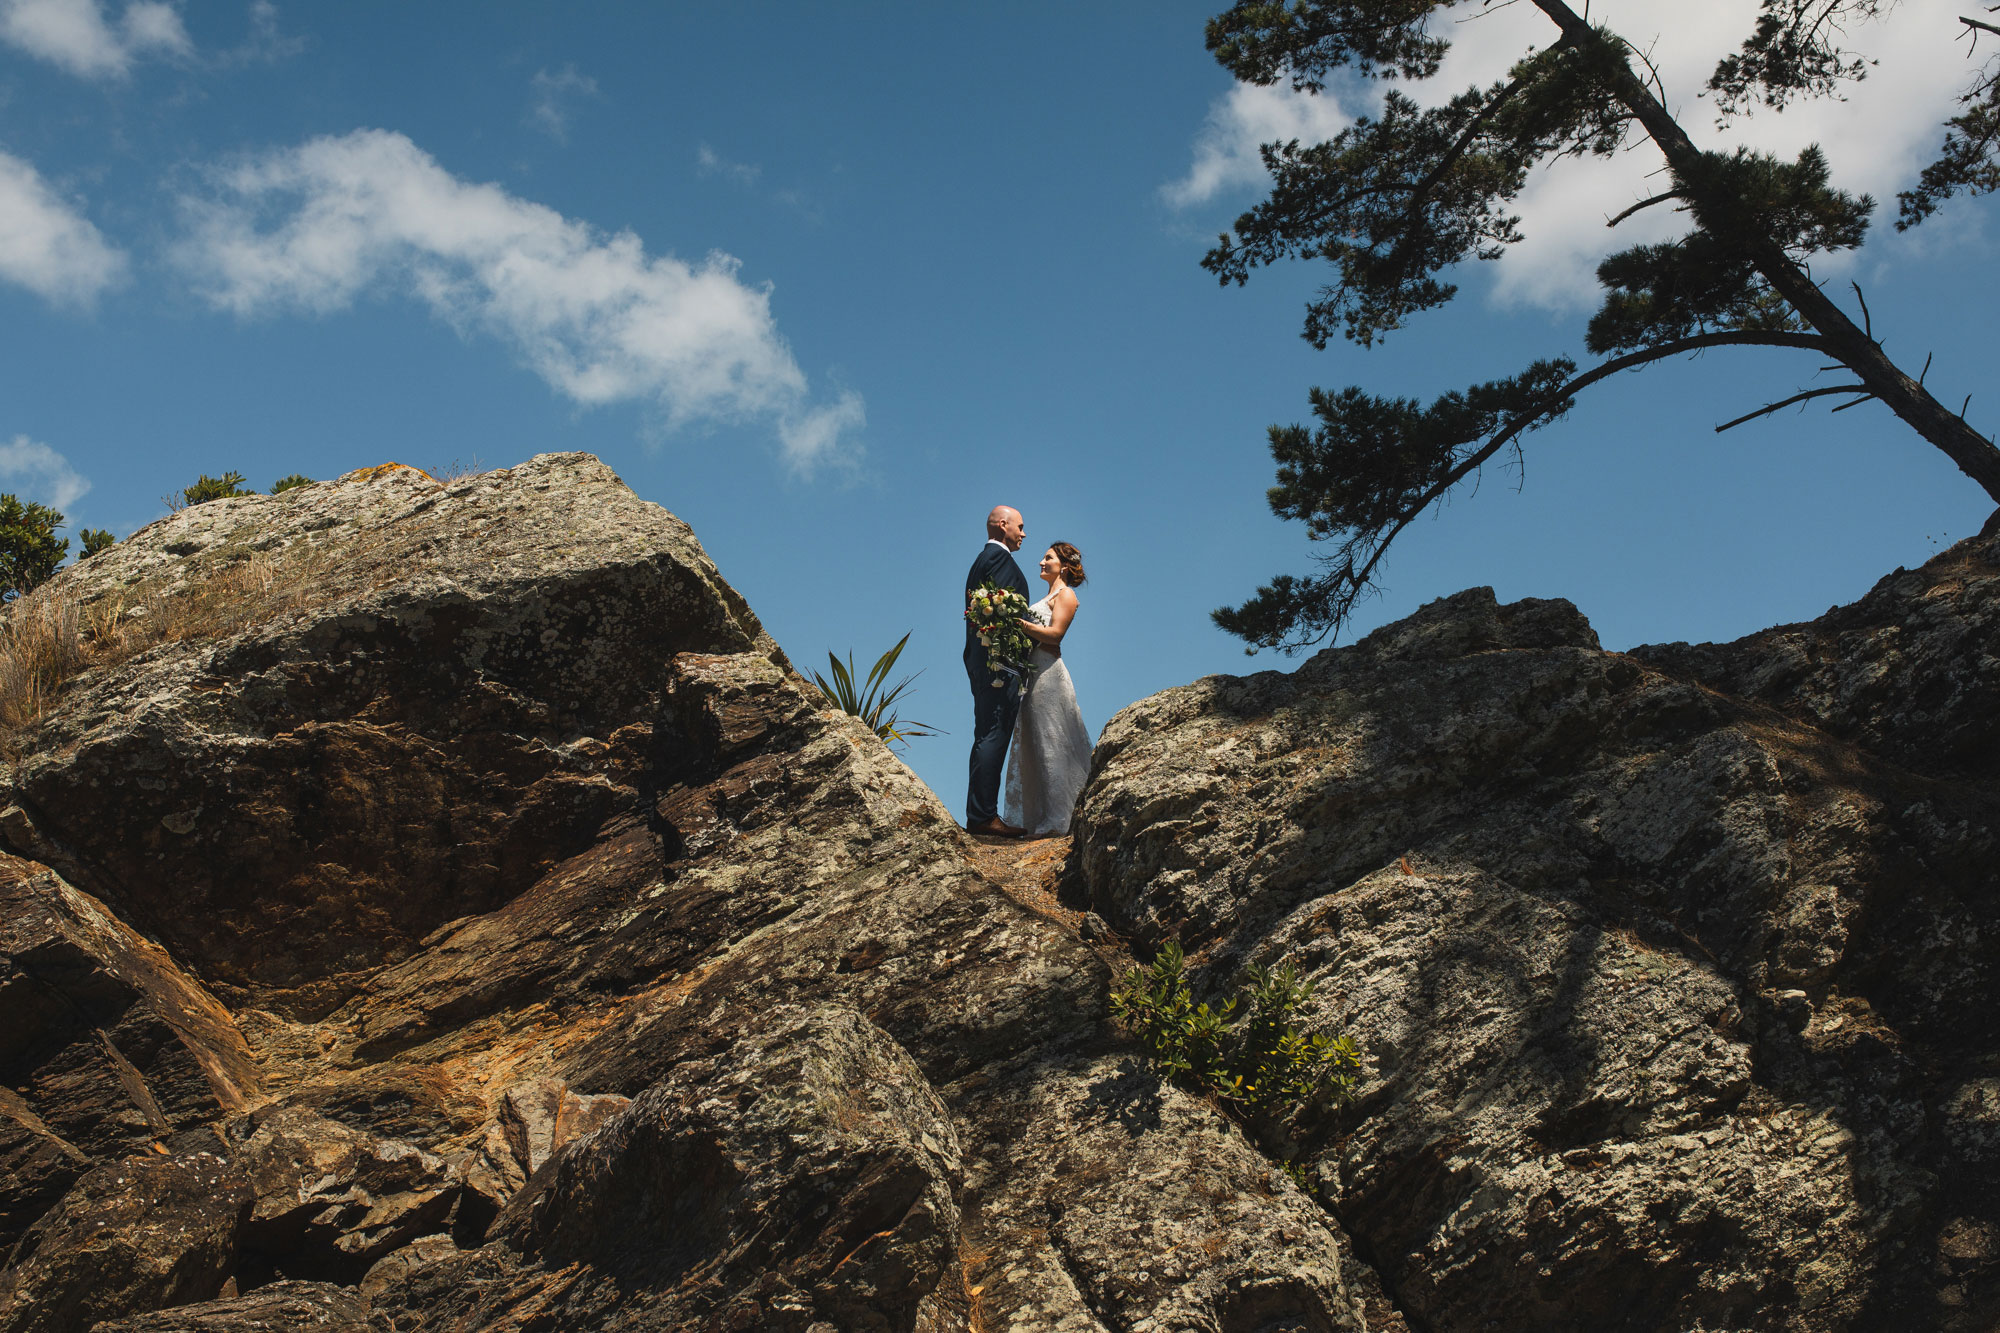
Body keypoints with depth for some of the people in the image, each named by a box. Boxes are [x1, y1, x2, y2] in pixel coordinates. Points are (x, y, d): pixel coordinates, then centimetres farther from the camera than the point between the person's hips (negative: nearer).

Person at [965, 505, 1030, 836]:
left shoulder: (981, 560, 24)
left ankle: (978, 816, 9)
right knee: (993, 735, -13)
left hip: (980, 658, 11)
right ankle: (984, 816, -16)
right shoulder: (999, 557, -7)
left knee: (987, 737, 10)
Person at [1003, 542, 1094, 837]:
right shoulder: (1049, 596, 24)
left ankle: (1057, 821, -9)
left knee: (1050, 745, -9)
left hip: (1048, 674, -9)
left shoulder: (1065, 594, -2)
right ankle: (1037, 818, 9)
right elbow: (1035, 631, 17)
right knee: (1032, 746, 7)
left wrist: (1019, 623, -19)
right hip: (1033, 674, 9)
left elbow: (1055, 633, -16)